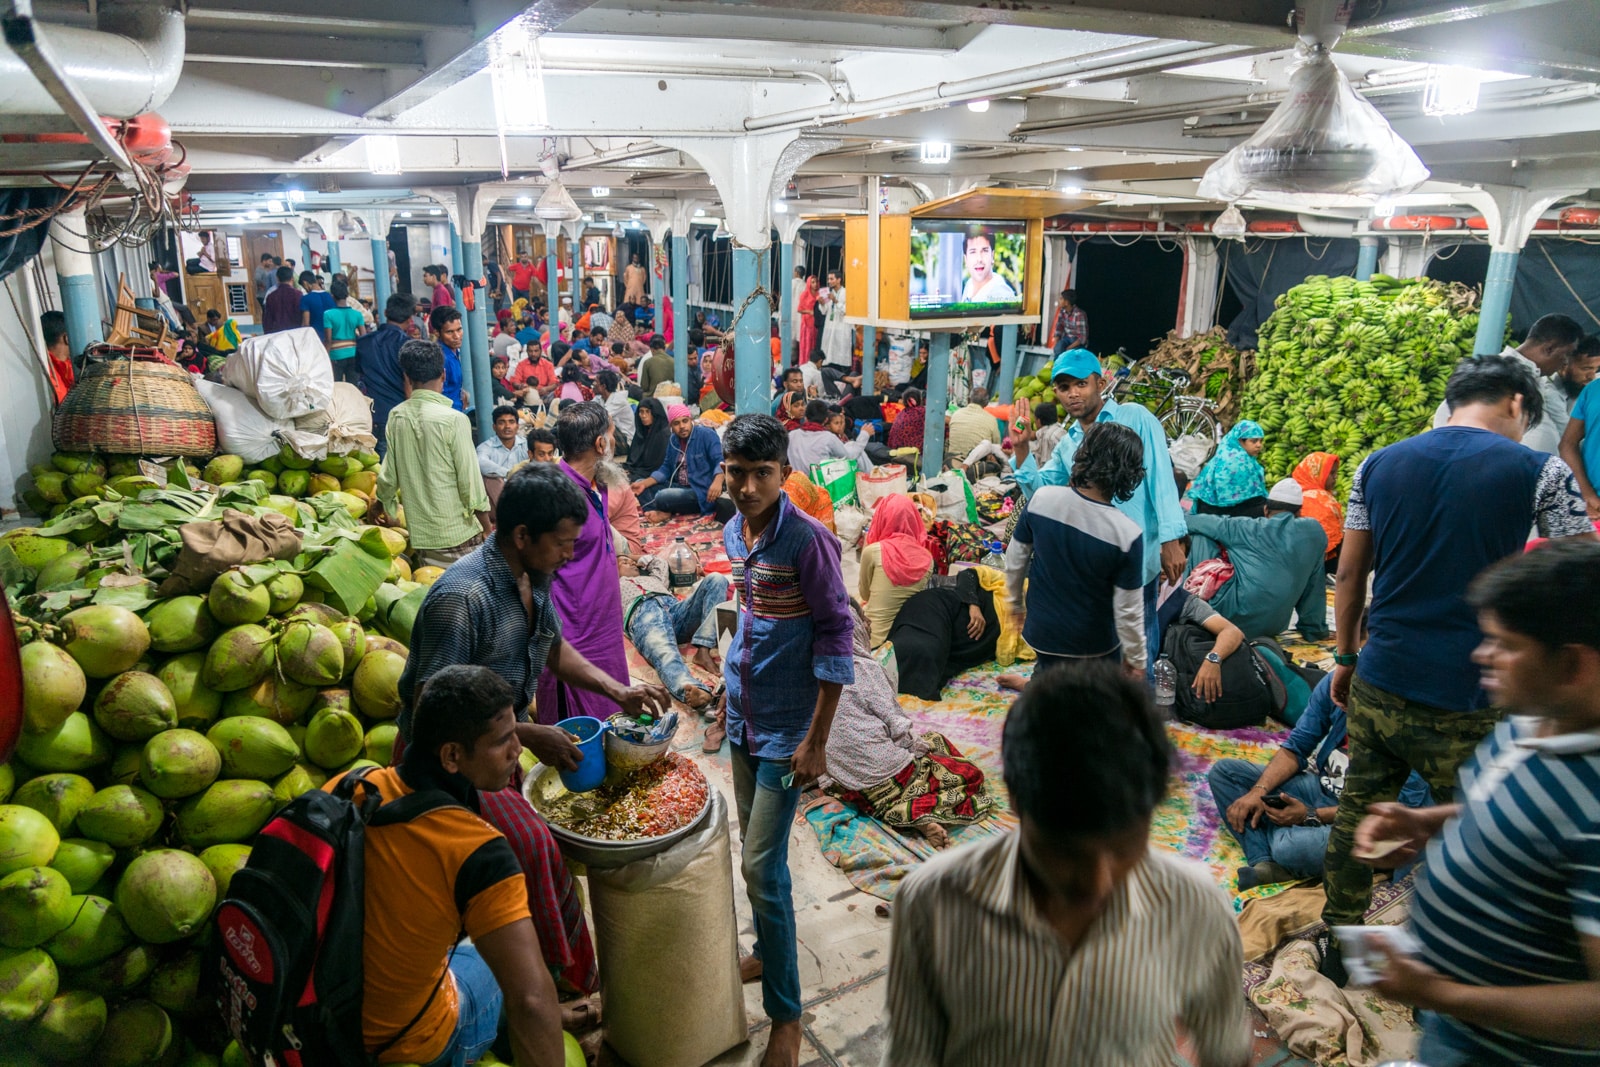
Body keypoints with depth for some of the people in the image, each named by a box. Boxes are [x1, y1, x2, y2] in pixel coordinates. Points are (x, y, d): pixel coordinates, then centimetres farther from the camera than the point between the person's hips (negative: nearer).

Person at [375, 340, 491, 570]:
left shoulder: (396, 417, 1)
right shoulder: (453, 419, -15)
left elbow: (388, 474, 8)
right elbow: (470, 479, -13)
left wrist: (382, 505, 29)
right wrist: (488, 530, -2)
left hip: (419, 534, 5)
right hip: (457, 534, -5)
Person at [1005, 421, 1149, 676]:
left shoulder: (1041, 499, -18)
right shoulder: (1127, 534, -25)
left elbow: (1015, 559, -4)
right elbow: (1128, 611, -17)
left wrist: (1016, 602, 15)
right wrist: (1137, 659, 1)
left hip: (1042, 633, 2)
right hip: (1096, 646, -2)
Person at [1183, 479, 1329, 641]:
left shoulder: (1250, 529, 1)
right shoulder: (1315, 532, 8)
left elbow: (1191, 522, 6)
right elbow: (1316, 583, 14)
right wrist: (1316, 630, 22)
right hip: (1275, 627, 5)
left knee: (1201, 536, 7)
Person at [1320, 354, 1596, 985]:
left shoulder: (1379, 465, 5)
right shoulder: (1538, 472, -6)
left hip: (1377, 687, 4)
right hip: (1464, 703, -4)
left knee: (1356, 818, 17)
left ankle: (1340, 950, 32)